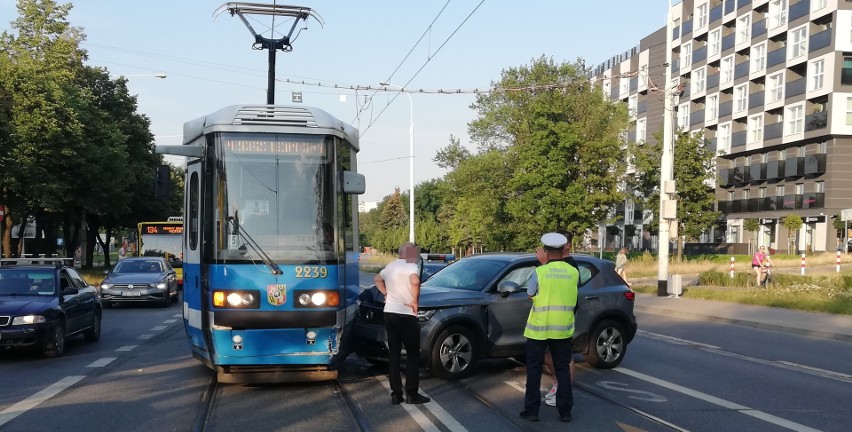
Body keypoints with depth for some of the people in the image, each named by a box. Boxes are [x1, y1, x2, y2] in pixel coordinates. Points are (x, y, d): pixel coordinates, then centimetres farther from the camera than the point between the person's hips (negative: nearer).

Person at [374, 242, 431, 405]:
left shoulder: (390, 266, 13)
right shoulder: (411, 266, -11)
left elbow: (377, 279, 31)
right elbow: (414, 281, -32)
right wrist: (415, 301, -19)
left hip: (389, 313, 7)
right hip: (406, 315, -7)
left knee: (393, 354, 9)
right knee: (413, 355, 2)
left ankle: (396, 394, 10)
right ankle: (412, 394, 2)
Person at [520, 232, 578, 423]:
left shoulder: (539, 272, -11)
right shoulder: (574, 272, -2)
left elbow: (531, 295, 4)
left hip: (538, 329, -2)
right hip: (564, 329, 3)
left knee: (534, 370, 8)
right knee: (563, 369, 12)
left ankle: (531, 411, 9)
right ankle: (565, 411, 14)